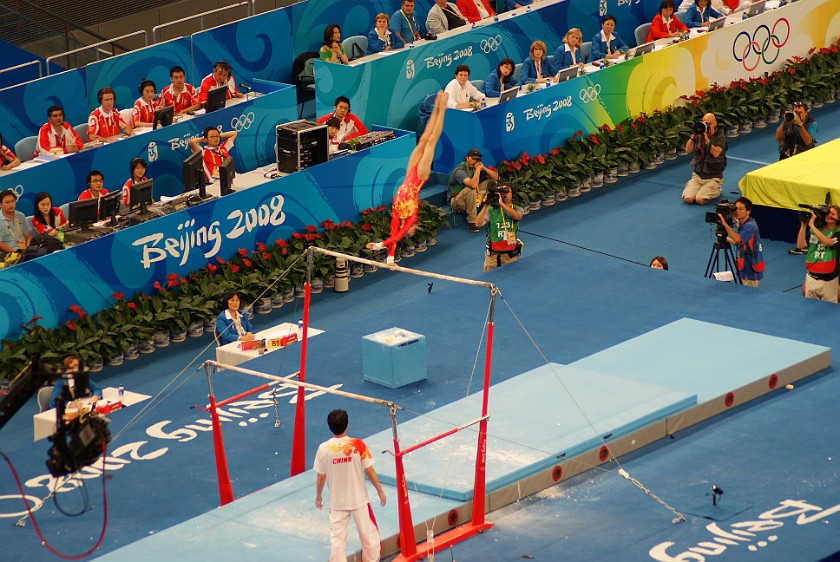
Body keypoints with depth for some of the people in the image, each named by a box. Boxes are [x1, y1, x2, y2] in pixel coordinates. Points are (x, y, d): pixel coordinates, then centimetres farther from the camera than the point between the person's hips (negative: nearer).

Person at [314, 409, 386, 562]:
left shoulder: (324, 449, -13)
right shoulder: (357, 445, -16)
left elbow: (320, 476, -6)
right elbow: (370, 471, -10)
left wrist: (318, 496, 11)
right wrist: (380, 491, 4)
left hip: (337, 502, 1)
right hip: (359, 499, -1)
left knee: (337, 538, 9)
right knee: (368, 534, 14)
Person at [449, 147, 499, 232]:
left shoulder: (476, 167, 1)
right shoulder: (460, 170, -23)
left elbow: (495, 177, 2)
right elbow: (473, 185, -40)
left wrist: (483, 168, -13)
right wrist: (478, 169, -28)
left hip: (470, 198, 8)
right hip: (456, 201, -8)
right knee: (471, 189, -39)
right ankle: (471, 222, -32)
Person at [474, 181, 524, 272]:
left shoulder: (518, 210, 1)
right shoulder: (491, 210, 0)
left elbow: (516, 216, -24)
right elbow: (478, 224, -14)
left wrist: (502, 204, -35)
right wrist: (485, 206, -23)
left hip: (511, 255, 0)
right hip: (493, 255, 0)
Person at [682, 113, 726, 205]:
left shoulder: (720, 137, -6)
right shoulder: (698, 135, 5)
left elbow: (716, 154, -22)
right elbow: (688, 150, -7)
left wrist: (706, 139, -27)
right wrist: (693, 135, -18)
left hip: (713, 177, -3)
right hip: (697, 175, 3)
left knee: (700, 200, -23)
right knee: (688, 199, -19)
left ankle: (715, 191, 9)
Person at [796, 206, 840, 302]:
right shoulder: (814, 230, 4)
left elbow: (827, 242, -26)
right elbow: (800, 245, -5)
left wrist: (811, 225, -25)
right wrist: (803, 225, -14)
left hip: (828, 279, -3)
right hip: (811, 277, 3)